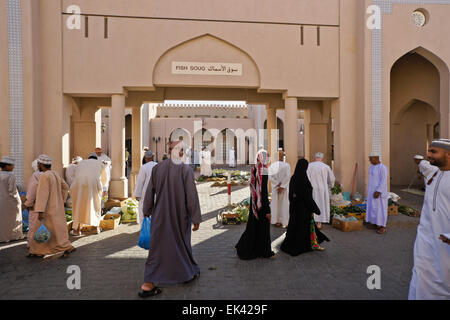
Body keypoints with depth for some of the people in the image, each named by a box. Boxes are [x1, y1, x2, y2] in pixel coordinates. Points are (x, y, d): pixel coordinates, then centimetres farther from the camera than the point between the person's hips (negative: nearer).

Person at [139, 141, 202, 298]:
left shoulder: (157, 168, -5)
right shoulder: (186, 170, -15)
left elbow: (150, 192, 3)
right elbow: (192, 196, -15)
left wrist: (147, 211, 17)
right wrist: (196, 219, -7)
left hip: (160, 215, 3)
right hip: (180, 216, -2)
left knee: (158, 245, 12)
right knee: (182, 242, 18)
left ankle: (148, 284, 12)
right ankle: (189, 273, 38)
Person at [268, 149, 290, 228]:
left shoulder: (272, 165, -5)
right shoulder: (287, 165, -10)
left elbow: (270, 176, -11)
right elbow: (288, 176, -18)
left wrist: (278, 184, -11)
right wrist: (282, 186, -17)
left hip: (275, 187, 2)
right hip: (285, 187, -2)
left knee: (276, 203, 10)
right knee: (284, 204, 7)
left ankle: (276, 221, 14)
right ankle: (284, 221, 11)